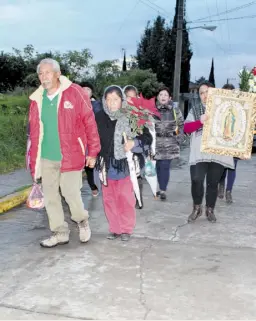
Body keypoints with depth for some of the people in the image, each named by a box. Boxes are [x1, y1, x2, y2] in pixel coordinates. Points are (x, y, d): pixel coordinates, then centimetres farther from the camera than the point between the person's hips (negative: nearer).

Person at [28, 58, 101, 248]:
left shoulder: (75, 93, -7)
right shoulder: (37, 99, 7)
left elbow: (90, 123, -6)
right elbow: (34, 132, 12)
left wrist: (93, 151, -6)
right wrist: (33, 160, 10)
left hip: (71, 155, -5)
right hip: (46, 158, 5)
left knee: (70, 193, -7)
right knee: (50, 196, 9)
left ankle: (82, 220, 25)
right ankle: (60, 233, 25)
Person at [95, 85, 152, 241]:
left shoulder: (131, 117, -6)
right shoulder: (99, 118, 0)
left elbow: (148, 137, -3)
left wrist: (134, 142, -18)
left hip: (125, 164, -2)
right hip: (106, 165, 3)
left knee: (125, 198, 3)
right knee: (109, 198, 9)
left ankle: (126, 229, 18)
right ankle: (114, 228, 23)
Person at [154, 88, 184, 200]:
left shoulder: (175, 111, 3)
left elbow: (181, 126, 7)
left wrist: (177, 139, 1)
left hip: (169, 144, -1)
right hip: (156, 143, 2)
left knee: (165, 167, -7)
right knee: (159, 167, 5)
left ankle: (163, 191, -2)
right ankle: (161, 189, 19)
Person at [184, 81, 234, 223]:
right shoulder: (195, 109, 11)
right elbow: (186, 128, 2)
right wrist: (200, 122, -14)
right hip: (199, 152, -1)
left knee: (213, 182, 7)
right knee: (196, 180, -13)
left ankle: (210, 210, 24)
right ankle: (197, 208, 8)